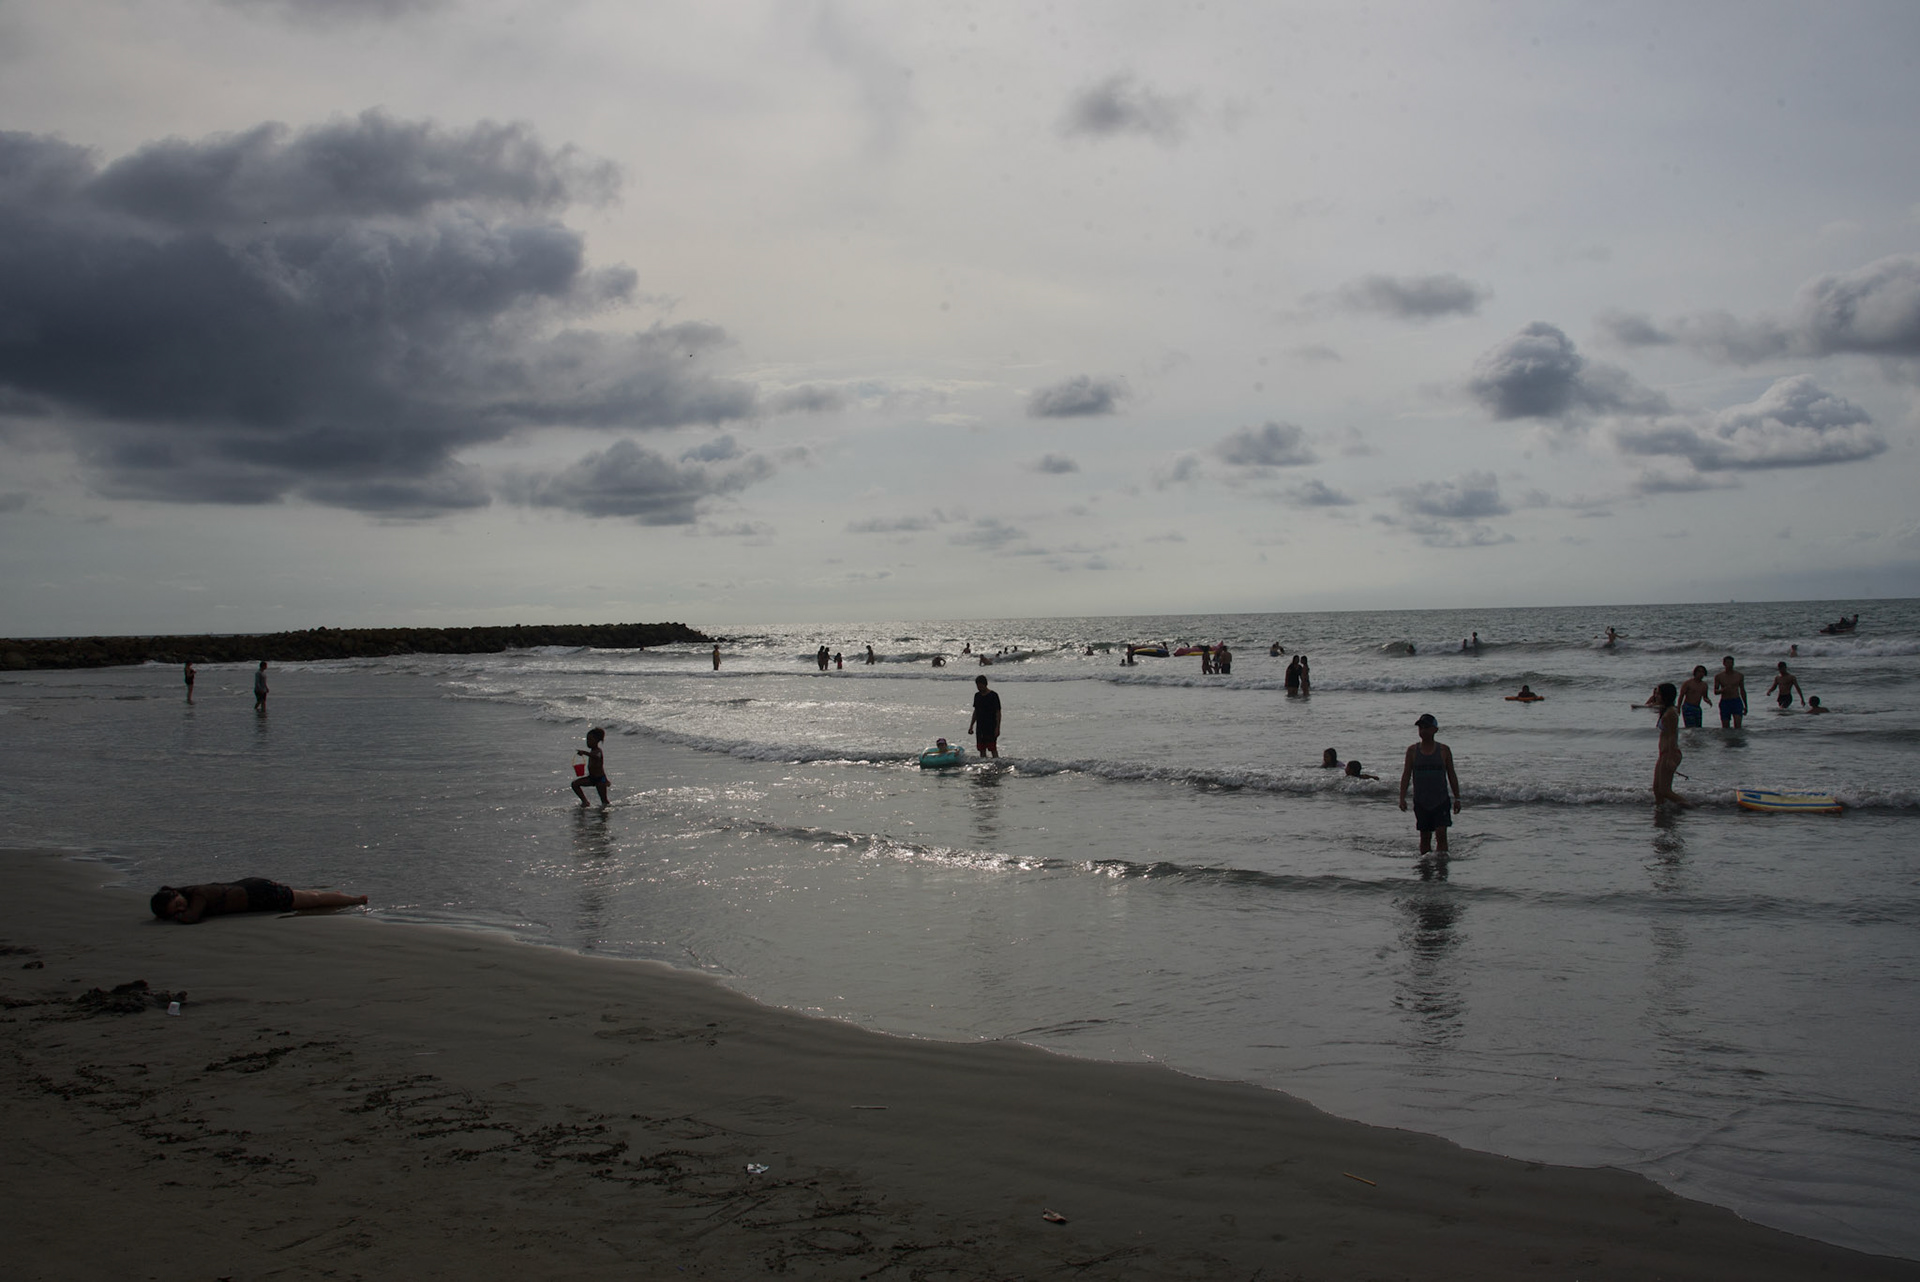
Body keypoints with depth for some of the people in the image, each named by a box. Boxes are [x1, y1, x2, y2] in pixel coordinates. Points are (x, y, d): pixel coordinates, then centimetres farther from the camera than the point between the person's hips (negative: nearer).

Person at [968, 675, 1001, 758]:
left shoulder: (993, 696, -8)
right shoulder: (977, 696, 11)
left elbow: (998, 712, -9)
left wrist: (997, 728, -15)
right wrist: (971, 726, 15)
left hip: (991, 727, -6)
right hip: (980, 728, 6)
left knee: (993, 749, -7)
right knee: (982, 750, 7)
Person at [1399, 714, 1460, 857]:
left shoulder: (1444, 750, 1)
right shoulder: (1412, 750, 2)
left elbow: (1452, 775, 7)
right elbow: (1406, 775, 3)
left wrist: (1457, 798, 4)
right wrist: (1402, 798, -6)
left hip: (1441, 800, -1)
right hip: (1421, 801, 1)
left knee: (1441, 833, -11)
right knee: (1425, 836, 6)